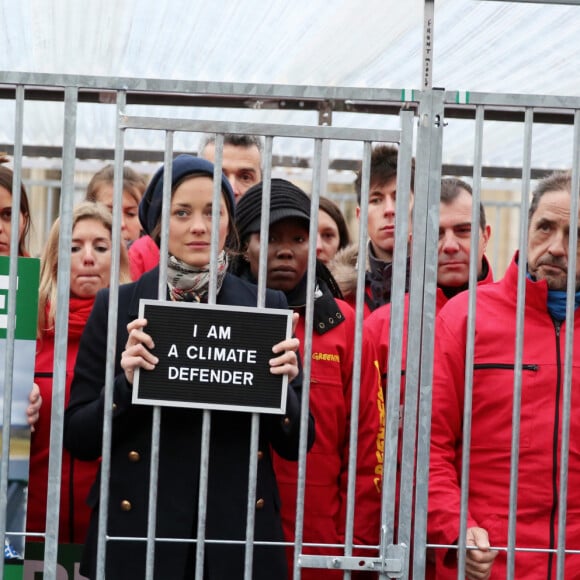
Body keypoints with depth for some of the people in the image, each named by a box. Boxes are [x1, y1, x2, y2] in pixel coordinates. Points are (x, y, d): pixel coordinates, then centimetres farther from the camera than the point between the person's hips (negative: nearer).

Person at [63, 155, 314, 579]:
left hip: (239, 532, 1)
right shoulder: (117, 306, 0)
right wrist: (126, 382, -16)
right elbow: (78, 440, 0)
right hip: (137, 535, -1)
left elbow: (295, 445, 5)